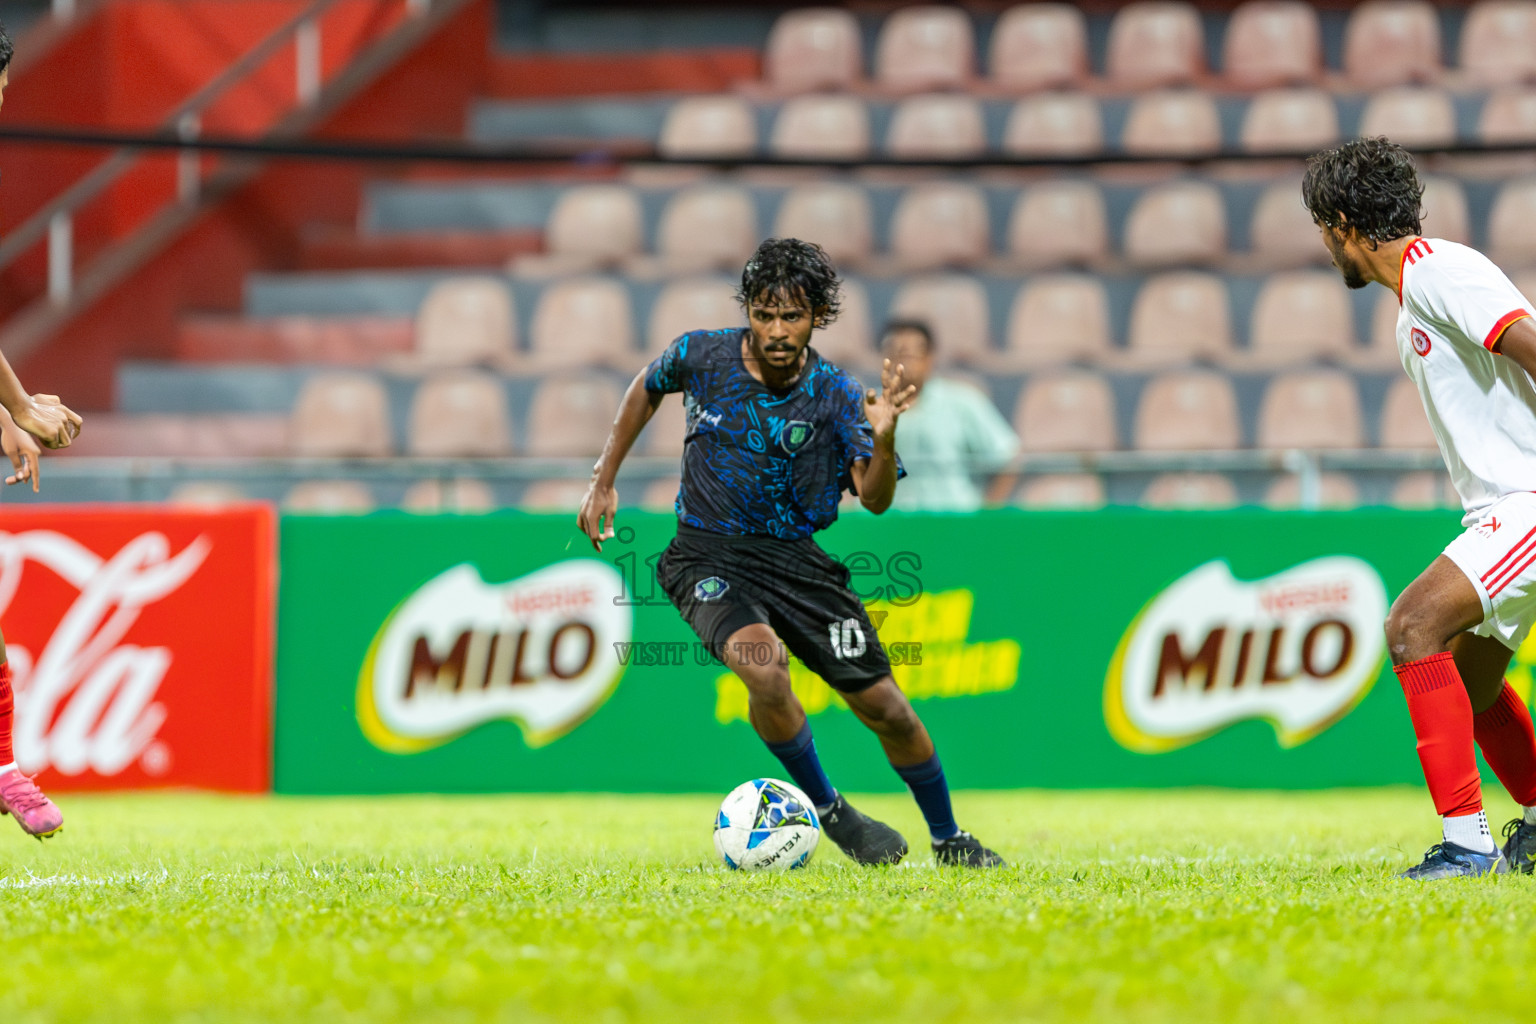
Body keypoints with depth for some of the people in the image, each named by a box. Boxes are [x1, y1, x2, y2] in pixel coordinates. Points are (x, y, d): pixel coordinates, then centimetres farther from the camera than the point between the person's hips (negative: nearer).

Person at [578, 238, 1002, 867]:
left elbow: (875, 500, -19)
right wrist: (603, 480, 13)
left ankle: (947, 839, 26)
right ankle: (827, 810, -10)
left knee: (884, 708, 1)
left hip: (796, 557, 1)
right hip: (708, 559, -1)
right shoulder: (702, 356, -9)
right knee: (764, 664, -32)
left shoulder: (836, 396, -11)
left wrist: (883, 440, -38)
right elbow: (647, 389, 14)